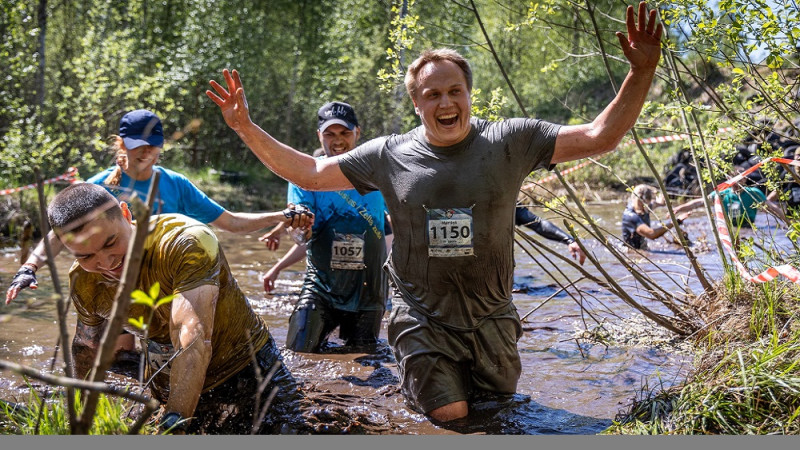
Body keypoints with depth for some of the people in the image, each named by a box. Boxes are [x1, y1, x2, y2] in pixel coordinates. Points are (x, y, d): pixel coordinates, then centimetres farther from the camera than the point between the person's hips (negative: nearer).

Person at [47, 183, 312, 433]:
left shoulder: (186, 242, -31)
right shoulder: (82, 282, -10)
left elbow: (194, 339, -42)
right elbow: (86, 348, 11)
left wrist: (174, 423, -50)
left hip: (246, 371, -4)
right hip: (172, 393, 4)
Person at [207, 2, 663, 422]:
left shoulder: (510, 142, -7)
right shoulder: (389, 155, -5)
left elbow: (599, 138, -11)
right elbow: (309, 173, 2)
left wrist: (642, 72, -23)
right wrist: (246, 128, -5)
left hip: (492, 321, 1)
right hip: (424, 321, -1)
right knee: (449, 418, -6)